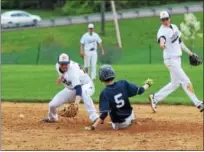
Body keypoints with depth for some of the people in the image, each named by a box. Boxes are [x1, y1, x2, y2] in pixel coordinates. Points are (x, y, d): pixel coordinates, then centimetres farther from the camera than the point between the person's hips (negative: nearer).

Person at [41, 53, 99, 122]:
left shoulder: (72, 70, -38)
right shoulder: (58, 66, -16)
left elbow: (78, 87, -52)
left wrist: (77, 100, -68)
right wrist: (60, 78, -9)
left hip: (85, 86, -7)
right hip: (71, 88, 7)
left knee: (83, 92, -45)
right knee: (52, 104, -4)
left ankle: (94, 117, -45)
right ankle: (52, 118, 32)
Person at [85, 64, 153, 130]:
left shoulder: (105, 93, -24)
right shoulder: (123, 84, -16)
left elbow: (104, 113, -30)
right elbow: (139, 91, -7)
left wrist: (93, 127, -32)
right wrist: (147, 84, 14)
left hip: (118, 124, -1)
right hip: (130, 117, 1)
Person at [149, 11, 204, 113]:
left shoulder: (174, 27, 8)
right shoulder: (162, 31, -18)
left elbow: (179, 42, 20)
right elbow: (161, 37, -43)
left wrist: (189, 52, 21)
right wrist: (162, 42, -66)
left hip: (177, 59, 9)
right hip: (171, 59, -9)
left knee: (175, 83, 14)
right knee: (185, 81, -7)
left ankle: (155, 98, 21)